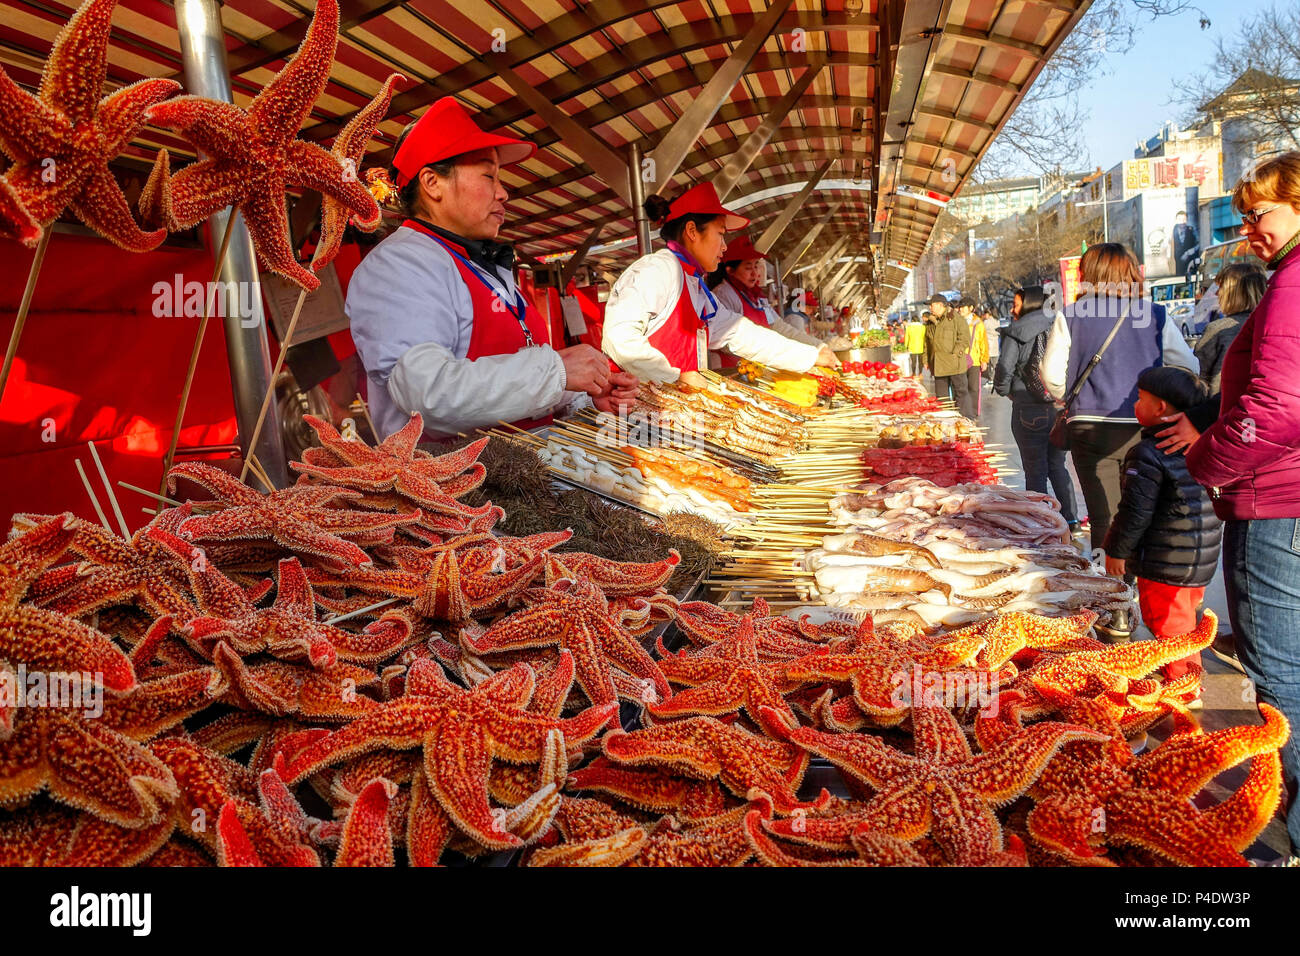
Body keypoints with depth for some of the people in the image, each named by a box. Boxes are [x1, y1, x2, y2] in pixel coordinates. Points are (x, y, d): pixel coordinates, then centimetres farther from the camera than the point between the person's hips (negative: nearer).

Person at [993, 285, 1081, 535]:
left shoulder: (1017, 333, -7)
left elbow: (1004, 369, -12)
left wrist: (1004, 391, 7)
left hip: (1030, 411, -5)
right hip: (1062, 408, 5)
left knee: (1035, 470, 4)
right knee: (1057, 465, 19)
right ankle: (1071, 519, 20)